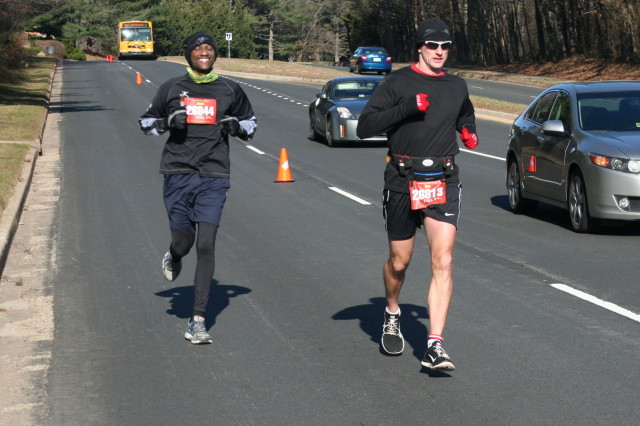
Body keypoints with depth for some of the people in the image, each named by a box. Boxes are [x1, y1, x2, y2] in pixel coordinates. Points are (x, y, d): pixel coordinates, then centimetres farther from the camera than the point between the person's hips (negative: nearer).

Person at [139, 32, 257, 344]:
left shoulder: (230, 91, 9)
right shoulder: (172, 88, 8)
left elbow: (251, 122, 23)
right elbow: (146, 121, 17)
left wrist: (236, 126, 0)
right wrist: (167, 122, -5)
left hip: (213, 177, 0)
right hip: (178, 174, 0)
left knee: (206, 246, -10)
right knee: (183, 242, 4)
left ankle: (198, 321, -6)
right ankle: (173, 257, 45)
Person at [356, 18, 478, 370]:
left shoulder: (457, 87, 12)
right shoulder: (398, 83, -2)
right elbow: (365, 127, -12)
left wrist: (469, 131, 13)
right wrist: (407, 107, -21)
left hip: (443, 183, 2)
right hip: (402, 182, -2)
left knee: (443, 261, -12)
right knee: (399, 262, 10)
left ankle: (434, 347, -15)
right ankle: (391, 315, 41)